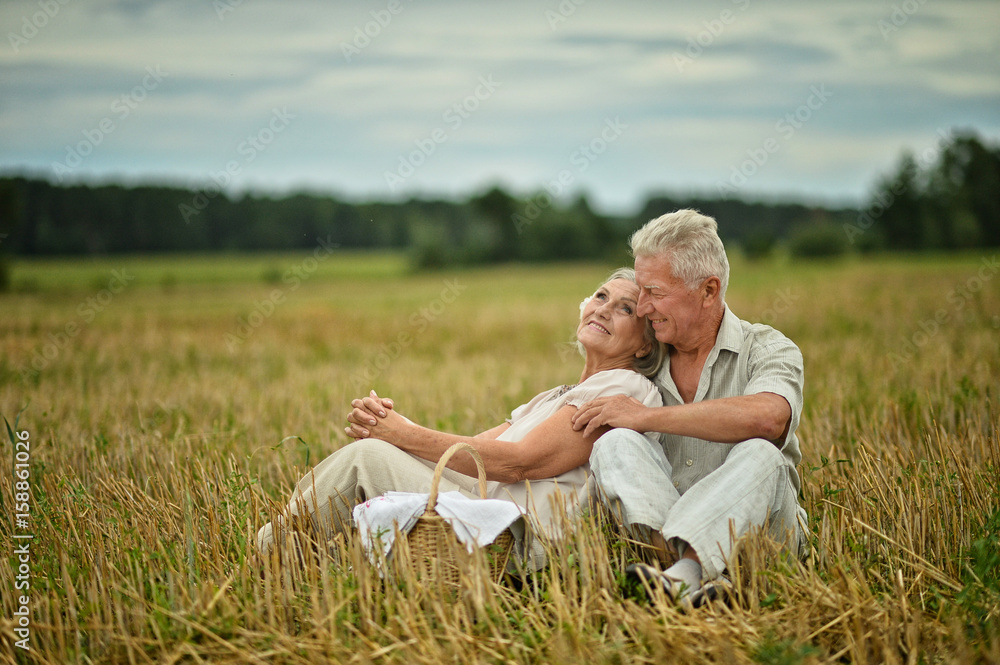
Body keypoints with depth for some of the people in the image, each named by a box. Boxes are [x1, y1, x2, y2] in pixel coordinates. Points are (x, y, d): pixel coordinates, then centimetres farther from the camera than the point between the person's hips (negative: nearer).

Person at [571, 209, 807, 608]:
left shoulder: (768, 350, 1)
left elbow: (765, 417, -24)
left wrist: (647, 416, -19)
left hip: (756, 529, -3)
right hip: (661, 526, 3)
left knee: (760, 456, -31)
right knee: (615, 443, -20)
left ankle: (684, 571, -50)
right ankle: (687, 567, -44)